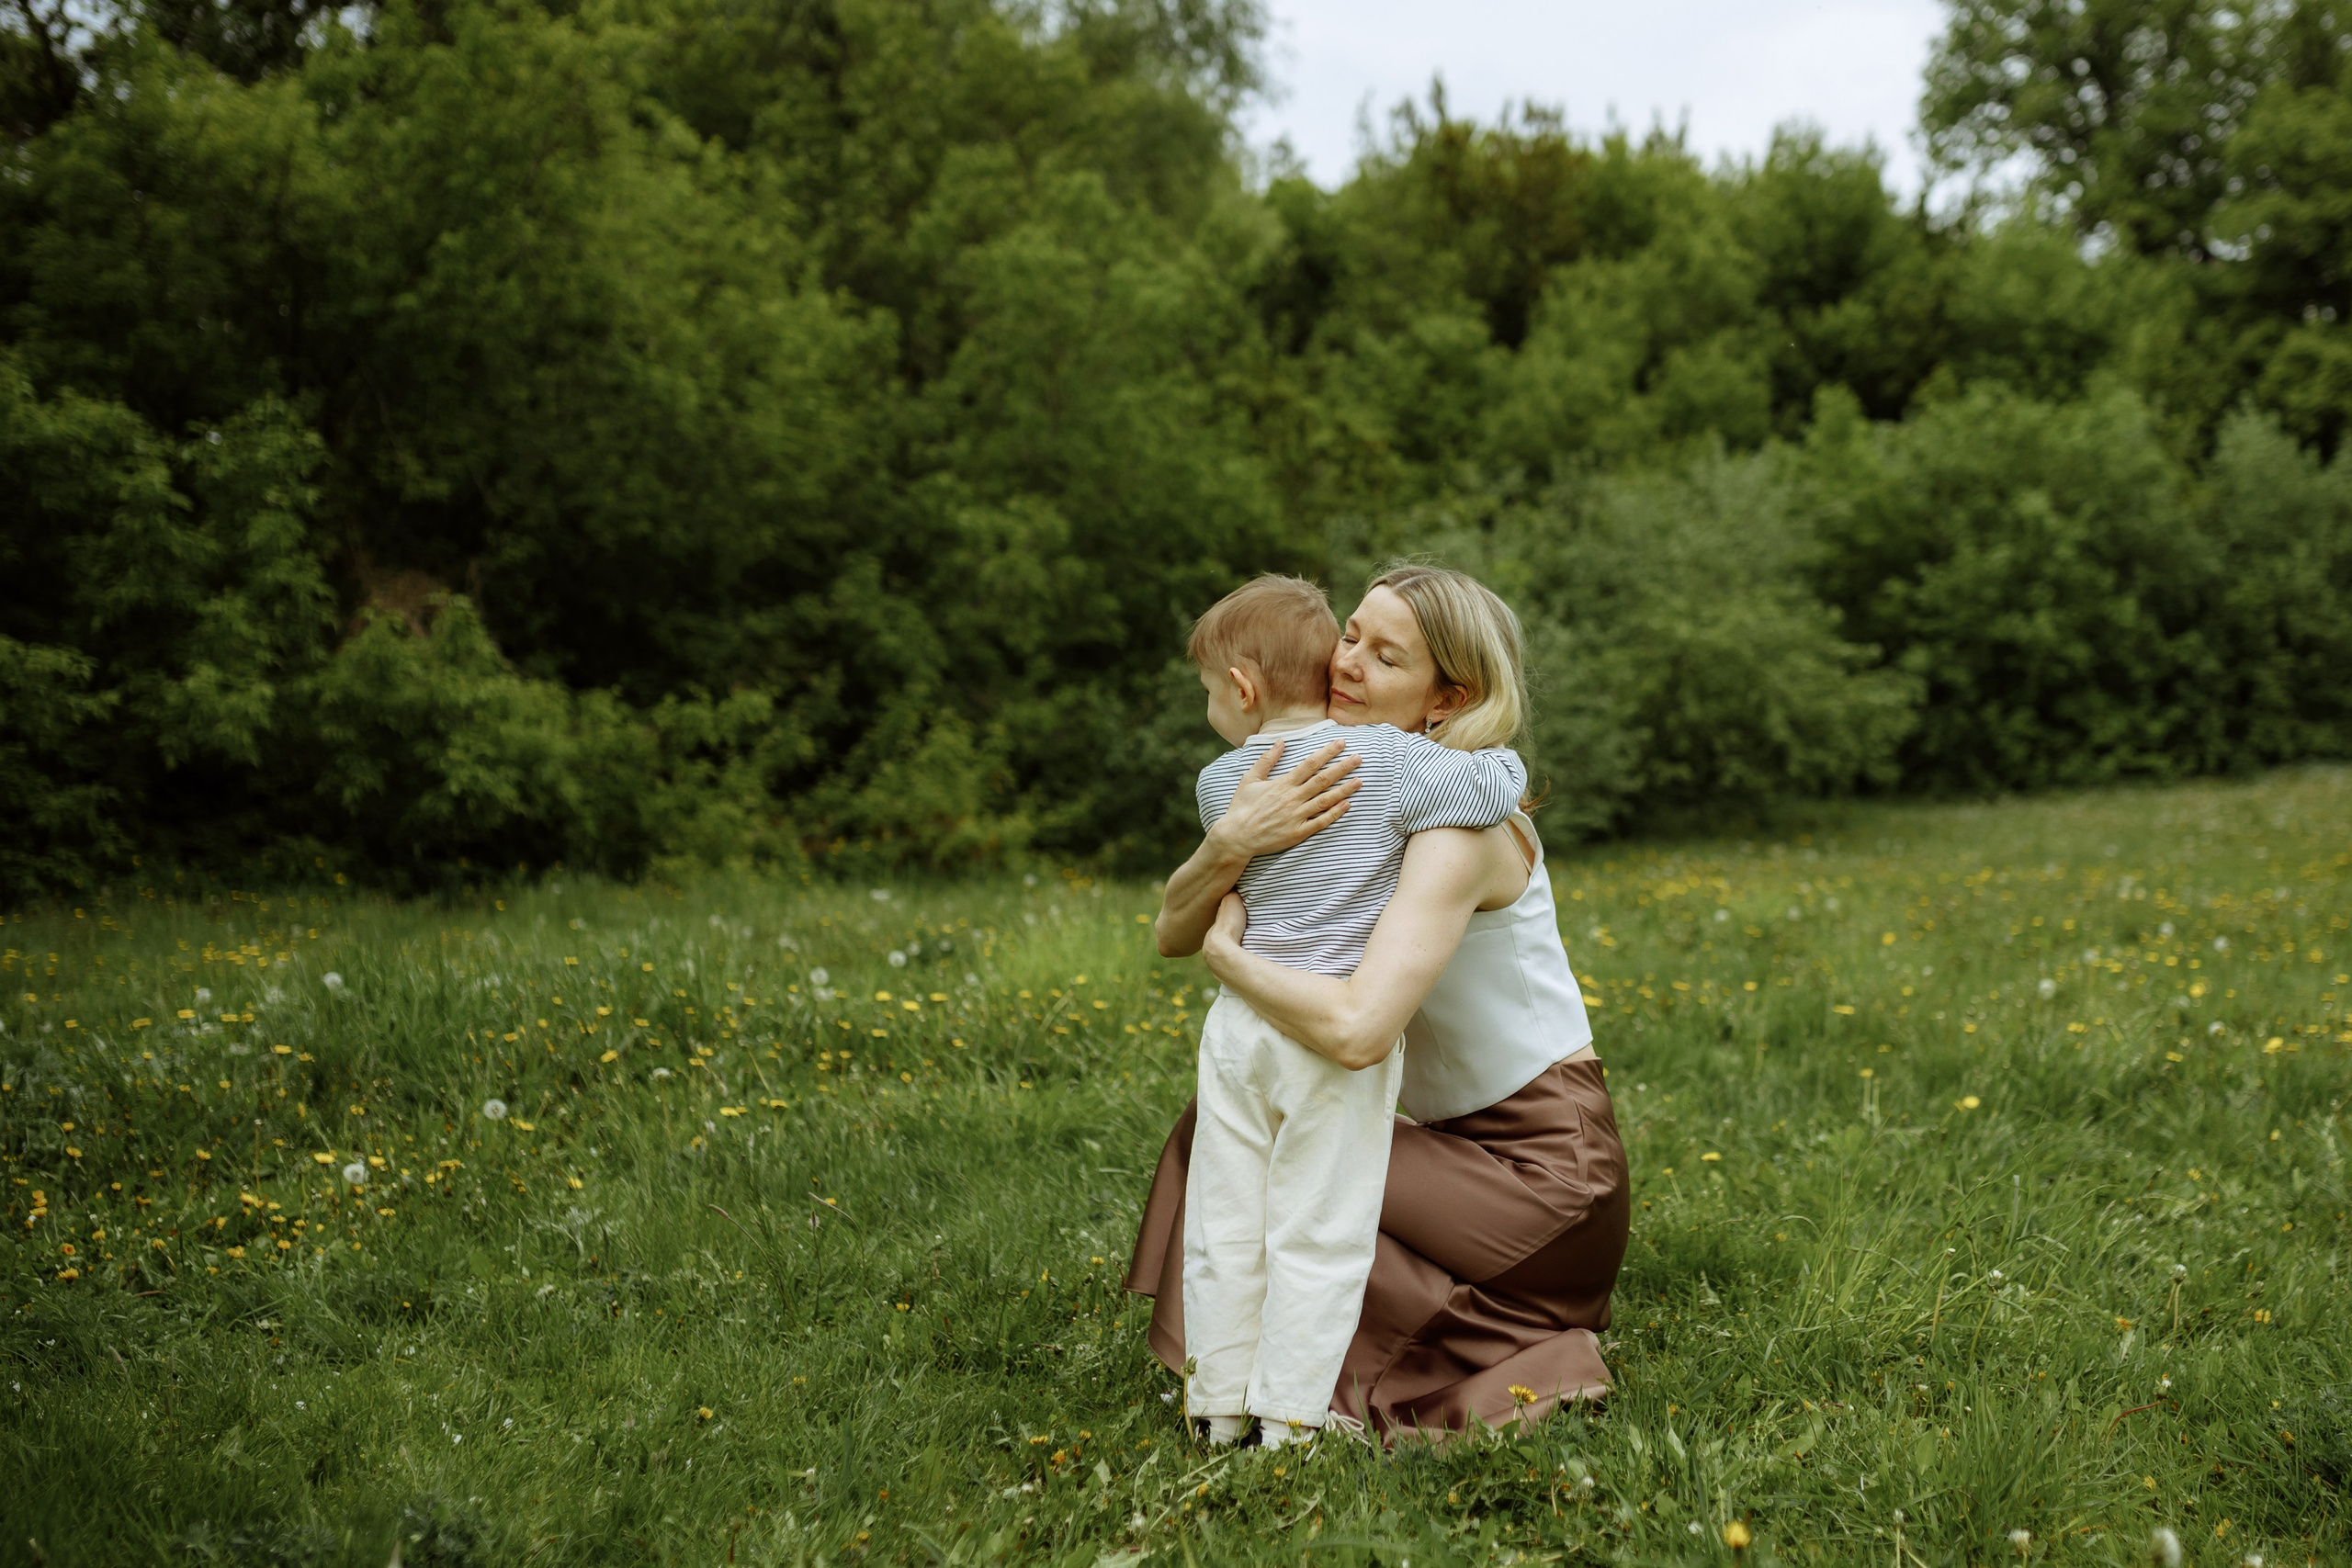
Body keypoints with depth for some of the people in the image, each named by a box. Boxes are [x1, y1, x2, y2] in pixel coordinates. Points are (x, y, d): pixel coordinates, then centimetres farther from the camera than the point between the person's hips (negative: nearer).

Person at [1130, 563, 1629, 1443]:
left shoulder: (1459, 823, -24)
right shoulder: (1335, 794, 2)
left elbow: (1355, 1030, -38)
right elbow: (1173, 933, -5)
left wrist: (1228, 954, -20)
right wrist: (1231, 842, -26)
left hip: (1545, 1171, -8)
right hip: (1456, 1144, 8)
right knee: (1215, 1134, 1)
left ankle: (1518, 1372, -2)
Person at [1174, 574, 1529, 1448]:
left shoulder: (1219, 784, 3)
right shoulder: (1386, 762, -9)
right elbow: (1494, 789, -13)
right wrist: (1496, 759, 9)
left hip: (1240, 1021, 3)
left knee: (1224, 1221, 12)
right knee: (1315, 1232, 5)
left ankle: (1221, 1406, 20)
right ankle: (1289, 1415, 9)